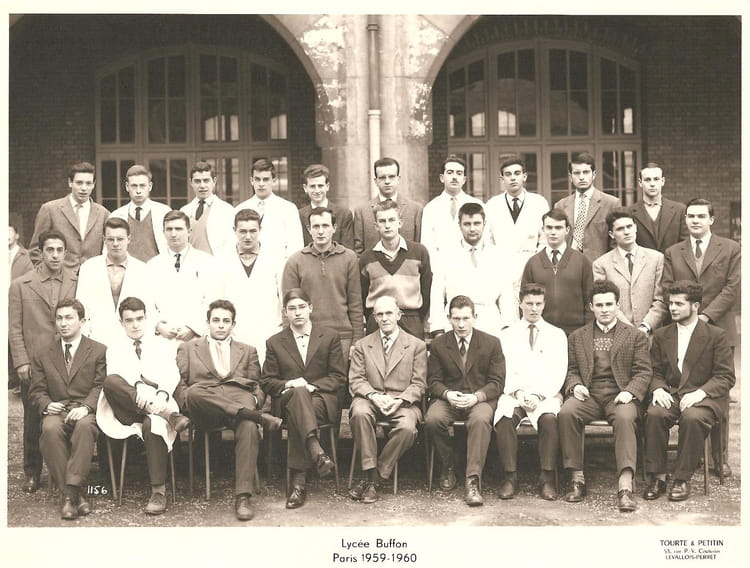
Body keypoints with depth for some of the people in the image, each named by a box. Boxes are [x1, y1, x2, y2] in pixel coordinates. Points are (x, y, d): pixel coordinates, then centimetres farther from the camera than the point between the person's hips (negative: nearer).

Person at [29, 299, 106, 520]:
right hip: (56, 410, 2)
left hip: (86, 411, -2)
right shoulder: (42, 354, 18)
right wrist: (46, 405, -9)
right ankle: (73, 494, -32)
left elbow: (101, 386, 2)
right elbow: (37, 391, 15)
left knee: (84, 426, -38)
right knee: (50, 429, -35)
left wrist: (86, 407, -17)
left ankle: (72, 489, -37)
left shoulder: (98, 351, 11)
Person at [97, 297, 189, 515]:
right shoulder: (115, 349, 21)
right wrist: (138, 387, -24)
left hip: (158, 403, -1)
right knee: (110, 382, -32)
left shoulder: (163, 345, 20)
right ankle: (168, 415, -35)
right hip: (125, 409, 1)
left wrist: (162, 394, -21)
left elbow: (172, 374, 3)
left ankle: (159, 492, -34)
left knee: (152, 424, -38)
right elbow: (116, 372, -2)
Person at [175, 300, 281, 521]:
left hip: (239, 400, 1)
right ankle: (261, 418, -38)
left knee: (249, 427, -37)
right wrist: (188, 403, -4)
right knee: (195, 392, -39)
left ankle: (242, 497, -40)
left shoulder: (248, 351, 29)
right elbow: (179, 384, 18)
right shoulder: (188, 348, 27)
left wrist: (254, 401, -1)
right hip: (204, 410, 0)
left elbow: (257, 387, 23)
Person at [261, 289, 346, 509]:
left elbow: (339, 377, 7)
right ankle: (317, 452, -59)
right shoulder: (274, 342, 16)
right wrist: (288, 385, -10)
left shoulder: (330, 337, 13)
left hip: (323, 400, 0)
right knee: (299, 393, -39)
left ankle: (298, 481, -43)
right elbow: (267, 382, 12)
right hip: (288, 400, 0)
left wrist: (313, 386, -11)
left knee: (296, 416, -37)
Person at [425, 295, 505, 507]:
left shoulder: (492, 343, 4)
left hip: (480, 399, -1)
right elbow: (433, 381, 6)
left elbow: (497, 382, 1)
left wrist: (476, 397, -18)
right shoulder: (438, 345, 7)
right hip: (448, 399, 2)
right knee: (432, 419, -32)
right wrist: (448, 394, -17)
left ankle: (472, 481, -39)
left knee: (481, 420, -37)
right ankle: (448, 466, -5)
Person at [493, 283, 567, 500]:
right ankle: (509, 476, -24)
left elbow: (558, 373, 4)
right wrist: (518, 393, -12)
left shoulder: (557, 335, 15)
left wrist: (539, 396, -11)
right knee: (505, 417, -33)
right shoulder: (508, 335, 16)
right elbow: (504, 371, 7)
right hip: (513, 393, 1)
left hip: (546, 394, 0)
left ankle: (547, 478, -25)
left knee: (549, 418, -35)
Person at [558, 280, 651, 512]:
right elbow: (571, 370, 17)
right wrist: (575, 386, -6)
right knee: (566, 412, -31)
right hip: (588, 395, 2)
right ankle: (577, 478, -23)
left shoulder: (635, 336, 14)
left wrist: (630, 392, -13)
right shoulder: (577, 337, 20)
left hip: (620, 396, -2)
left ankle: (625, 486, -42)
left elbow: (643, 372, 6)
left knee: (625, 417, -36)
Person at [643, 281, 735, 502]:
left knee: (692, 417, -36)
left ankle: (682, 479, -22)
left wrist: (700, 392, -19)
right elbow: (655, 372, 14)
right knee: (654, 414, -30)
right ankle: (657, 476, -21)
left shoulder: (716, 335, 3)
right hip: (670, 395, 3)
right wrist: (657, 389, -9)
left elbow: (726, 377, -2)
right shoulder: (661, 335, 15)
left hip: (703, 397, -3)